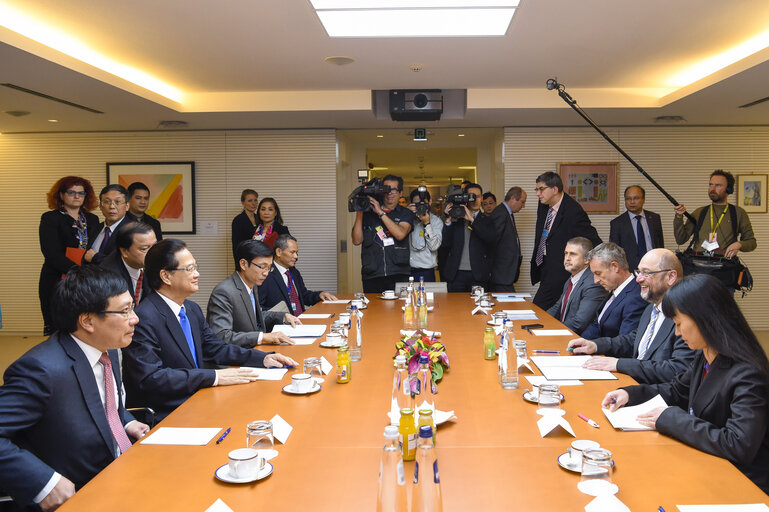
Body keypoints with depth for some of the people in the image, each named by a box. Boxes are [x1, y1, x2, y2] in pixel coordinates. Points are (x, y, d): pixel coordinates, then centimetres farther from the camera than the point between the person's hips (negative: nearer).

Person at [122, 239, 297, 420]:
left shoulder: (192, 309, 11)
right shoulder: (144, 319, -17)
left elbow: (214, 347, 20)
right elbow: (150, 377, -24)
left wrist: (263, 358, 6)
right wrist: (214, 377, -25)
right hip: (163, 416, -8)